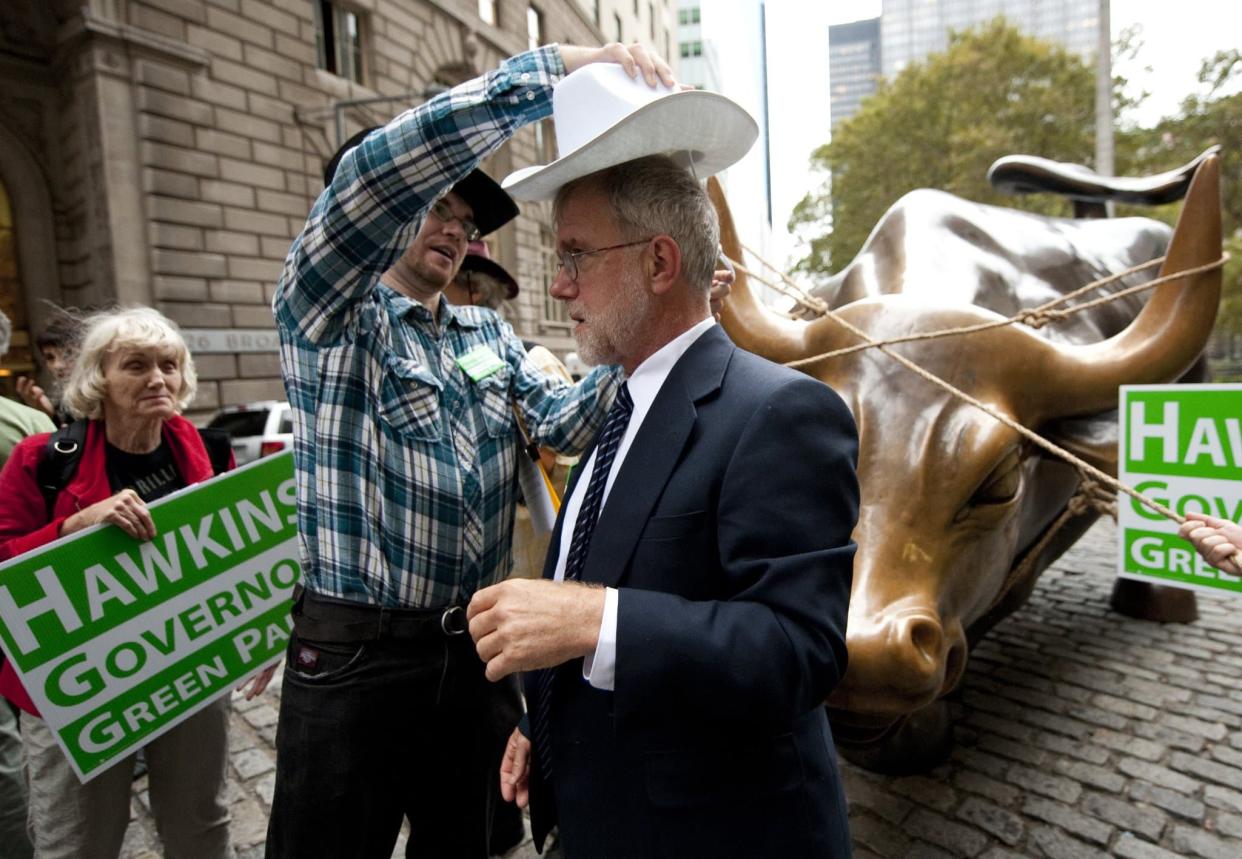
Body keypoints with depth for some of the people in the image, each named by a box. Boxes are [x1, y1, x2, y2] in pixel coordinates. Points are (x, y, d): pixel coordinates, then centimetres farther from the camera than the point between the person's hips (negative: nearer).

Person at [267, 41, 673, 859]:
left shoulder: (490, 334, 11)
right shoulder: (329, 313, -6)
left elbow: (563, 424, -2)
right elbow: (376, 171, -24)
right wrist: (555, 65, -25)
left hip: (477, 647, 5)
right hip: (355, 651, -5)